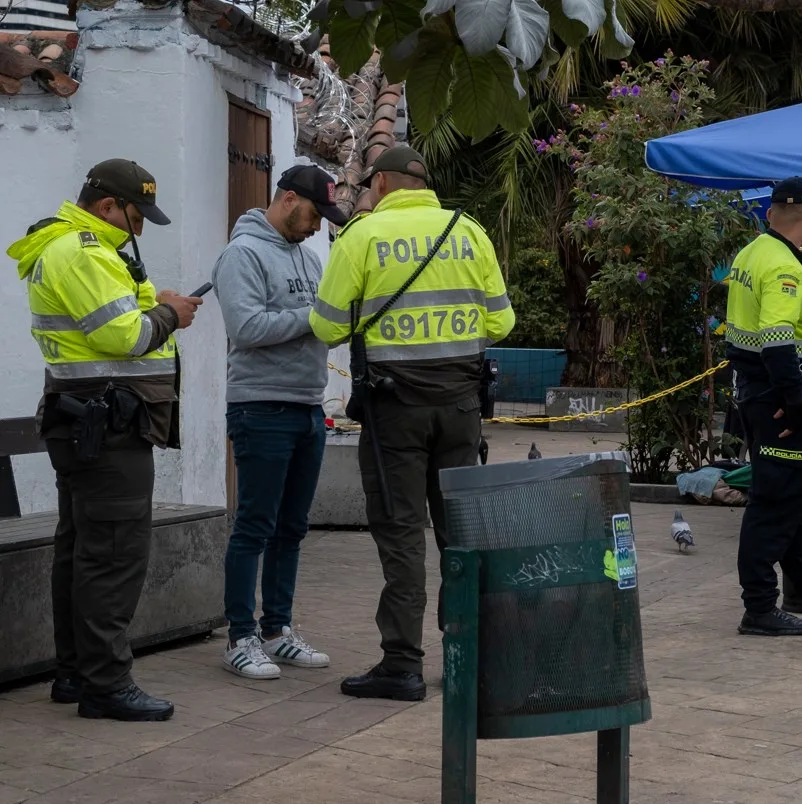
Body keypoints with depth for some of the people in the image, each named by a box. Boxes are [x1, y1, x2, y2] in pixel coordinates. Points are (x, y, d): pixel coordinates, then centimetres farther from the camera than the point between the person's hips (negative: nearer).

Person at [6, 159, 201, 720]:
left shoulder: (67, 247, 19)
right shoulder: (84, 253, -16)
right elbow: (123, 335, -22)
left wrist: (155, 308, 5)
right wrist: (167, 316, -6)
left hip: (83, 422, 12)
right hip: (109, 425, -12)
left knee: (81, 549, 14)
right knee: (116, 552, -10)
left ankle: (75, 673, 21)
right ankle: (106, 684, -9)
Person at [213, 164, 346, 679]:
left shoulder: (308, 255, 17)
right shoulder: (245, 253, -9)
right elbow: (247, 327, -21)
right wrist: (313, 317, -17)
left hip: (310, 409, 8)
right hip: (263, 409, -8)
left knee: (291, 528, 12)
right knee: (255, 528, -4)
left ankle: (277, 631, 20)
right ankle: (241, 638, 3)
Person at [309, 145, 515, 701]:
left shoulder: (362, 237, -5)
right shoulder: (469, 232, 5)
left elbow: (329, 327, -4)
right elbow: (500, 321, 7)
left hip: (396, 404, -3)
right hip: (460, 401, 4)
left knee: (401, 531, 1)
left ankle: (403, 664, 0)